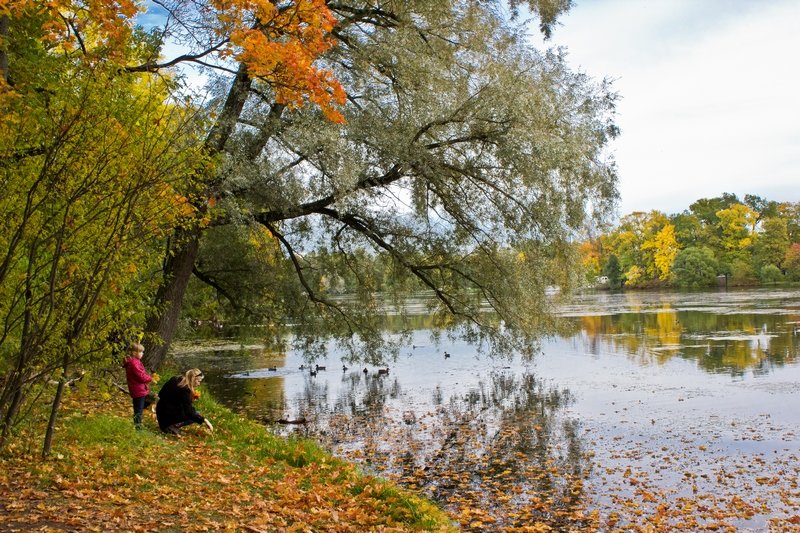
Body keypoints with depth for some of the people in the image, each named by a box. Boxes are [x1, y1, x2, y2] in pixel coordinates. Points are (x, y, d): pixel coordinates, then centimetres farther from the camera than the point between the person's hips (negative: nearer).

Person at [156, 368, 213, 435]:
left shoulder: (175, 379, 3)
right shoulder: (185, 389, -22)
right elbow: (189, 412, -23)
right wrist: (204, 420, -22)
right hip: (168, 416, -9)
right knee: (196, 416, -1)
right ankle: (171, 427, -11)